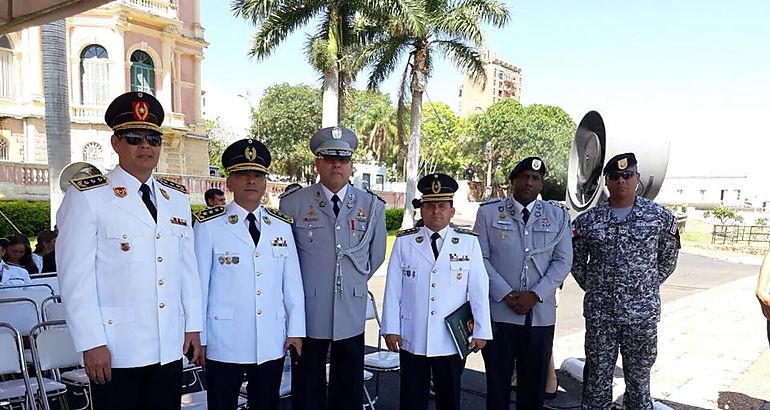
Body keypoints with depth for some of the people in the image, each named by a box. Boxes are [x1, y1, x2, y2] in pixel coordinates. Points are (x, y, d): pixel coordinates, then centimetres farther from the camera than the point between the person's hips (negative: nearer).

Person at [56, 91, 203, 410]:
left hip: (171, 348, 5)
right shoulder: (87, 197, -5)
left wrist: (193, 327, 9)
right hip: (116, 351, -4)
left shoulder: (177, 198, 10)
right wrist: (91, 344, -11)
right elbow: (75, 277, -9)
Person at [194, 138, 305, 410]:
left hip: (272, 343, 3)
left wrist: (296, 330, 4)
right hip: (224, 344, -2)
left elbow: (293, 283, 5)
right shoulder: (208, 226, -6)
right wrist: (198, 337, -2)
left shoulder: (282, 226, 4)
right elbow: (198, 284, -4)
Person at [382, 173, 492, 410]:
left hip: (452, 339, 0)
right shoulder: (403, 242, 0)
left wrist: (481, 331, 0)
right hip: (412, 339, 0)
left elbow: (479, 289, 0)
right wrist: (391, 329, -1)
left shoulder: (469, 243, -1)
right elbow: (393, 289, 0)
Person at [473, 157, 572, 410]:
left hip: (540, 314, 2)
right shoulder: (489, 212, 2)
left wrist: (535, 295, -9)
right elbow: (481, 258, -1)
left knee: (534, 382, 11)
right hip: (498, 311, -1)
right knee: (497, 380, 6)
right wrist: (506, 295, -11)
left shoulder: (558, 215, 7)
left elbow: (563, 261, 3)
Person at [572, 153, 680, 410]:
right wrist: (594, 289, 7)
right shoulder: (588, 221, 0)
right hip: (599, 313, 1)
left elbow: (668, 259, 10)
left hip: (642, 313, 0)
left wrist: (646, 288, 8)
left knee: (639, 378, 11)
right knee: (598, 377, 9)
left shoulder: (661, 217, -2)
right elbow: (576, 262, 11)